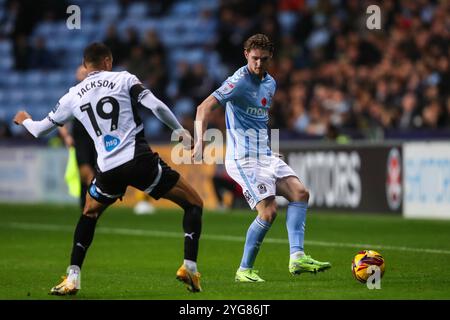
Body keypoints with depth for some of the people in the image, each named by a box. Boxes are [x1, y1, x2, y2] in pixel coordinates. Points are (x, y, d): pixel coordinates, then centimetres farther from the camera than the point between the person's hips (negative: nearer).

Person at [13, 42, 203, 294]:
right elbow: (156, 106, -9)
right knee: (193, 204, 10)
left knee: (89, 214, 31)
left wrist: (24, 120, 47)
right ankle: (189, 267, -7)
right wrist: (180, 130, 6)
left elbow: (40, 130, 25)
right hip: (140, 159, -3)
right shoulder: (123, 79, 6)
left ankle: (72, 278, 19)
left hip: (109, 169, 3)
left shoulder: (73, 96, 15)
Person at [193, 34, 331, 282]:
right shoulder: (239, 81, -14)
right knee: (268, 211, -15)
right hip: (243, 158, -9)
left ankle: (297, 257, -9)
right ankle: (244, 270, -2)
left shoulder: (270, 83, 13)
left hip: (265, 156, 9)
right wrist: (200, 141, -34)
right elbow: (204, 108, -21)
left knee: (300, 193, -4)